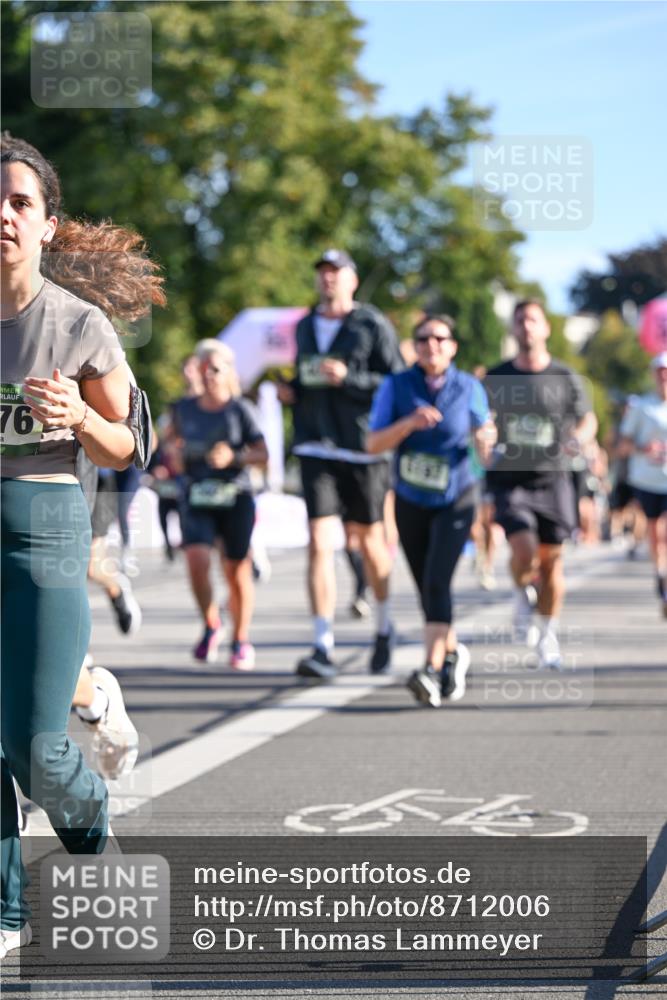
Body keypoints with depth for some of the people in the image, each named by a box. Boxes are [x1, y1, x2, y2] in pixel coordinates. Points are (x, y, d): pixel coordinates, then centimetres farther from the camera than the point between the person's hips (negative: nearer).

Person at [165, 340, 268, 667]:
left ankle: (241, 641, 22)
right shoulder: (185, 408, 5)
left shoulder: (239, 410, -3)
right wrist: (174, 450, 2)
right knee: (197, 560, -19)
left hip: (236, 499, -1)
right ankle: (211, 625, 5)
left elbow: (262, 454, -3)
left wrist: (233, 457, -19)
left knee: (237, 572, 3)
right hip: (197, 499, 2)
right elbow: (171, 435, 24)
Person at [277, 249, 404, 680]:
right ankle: (324, 648, -15)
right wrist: (292, 391, 7)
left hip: (363, 448, -3)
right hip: (316, 449, 3)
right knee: (320, 544, -10)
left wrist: (348, 378, -19)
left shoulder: (373, 326, -3)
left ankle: (384, 627, 34)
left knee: (369, 539, 10)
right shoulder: (305, 327, 15)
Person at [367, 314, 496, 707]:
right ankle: (453, 653, 36)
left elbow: (483, 443, 7)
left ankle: (432, 671, -26)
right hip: (411, 502, 3)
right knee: (426, 587, 11)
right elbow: (373, 443, -11)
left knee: (437, 580, -20)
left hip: (455, 501, -3)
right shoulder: (396, 386, -6)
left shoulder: (469, 388, -6)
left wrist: (487, 443, -17)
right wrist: (411, 422, -26)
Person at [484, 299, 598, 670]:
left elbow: (588, 420, 15)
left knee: (551, 560, 3)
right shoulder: (496, 379, 4)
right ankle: (523, 597, 13)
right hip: (510, 481, -1)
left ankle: (549, 635, 20)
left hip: (553, 479, 1)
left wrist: (578, 439, -7)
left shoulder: (565, 378, 3)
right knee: (524, 550, -20)